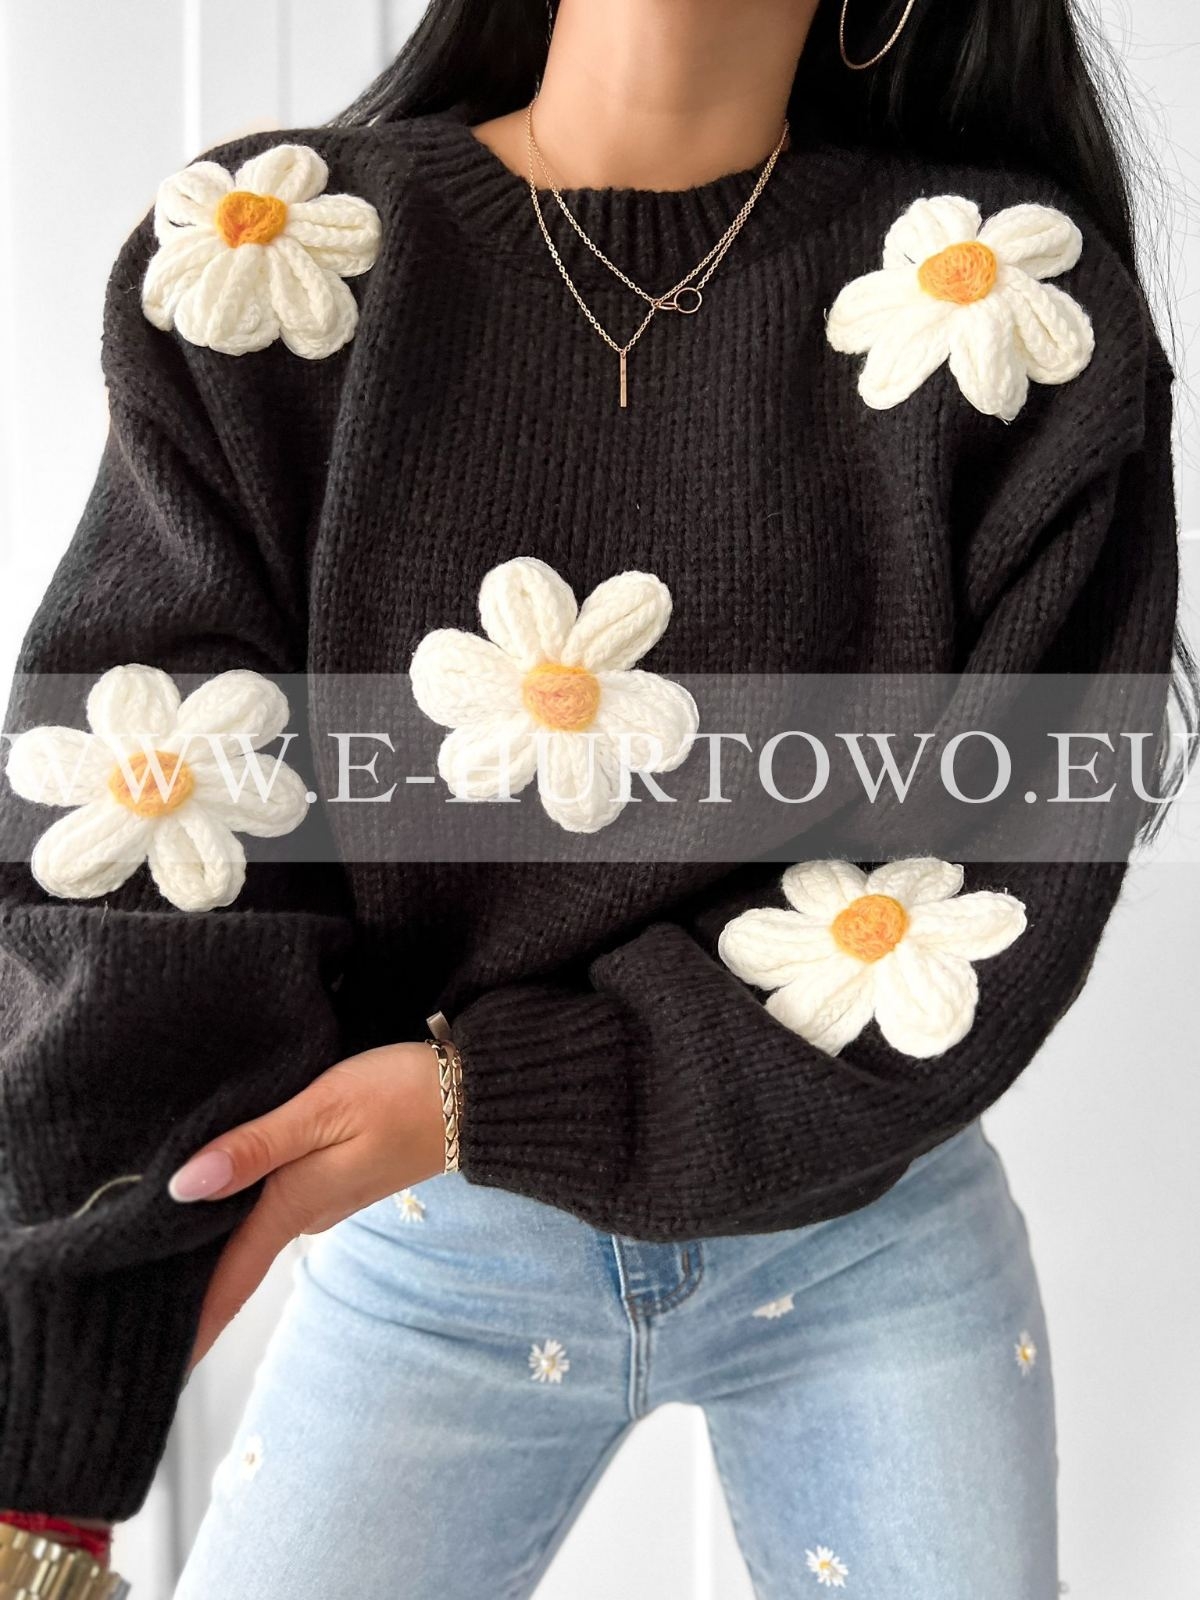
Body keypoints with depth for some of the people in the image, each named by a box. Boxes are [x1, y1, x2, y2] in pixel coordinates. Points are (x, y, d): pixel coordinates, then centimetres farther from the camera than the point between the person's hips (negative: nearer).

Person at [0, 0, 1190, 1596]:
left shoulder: (1014, 302, -11)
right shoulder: (261, 264, -9)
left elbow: (998, 893, -13)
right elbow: (130, 874, -15)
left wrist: (486, 1093, -20)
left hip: (877, 1236, 1)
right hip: (431, 1244, 0)